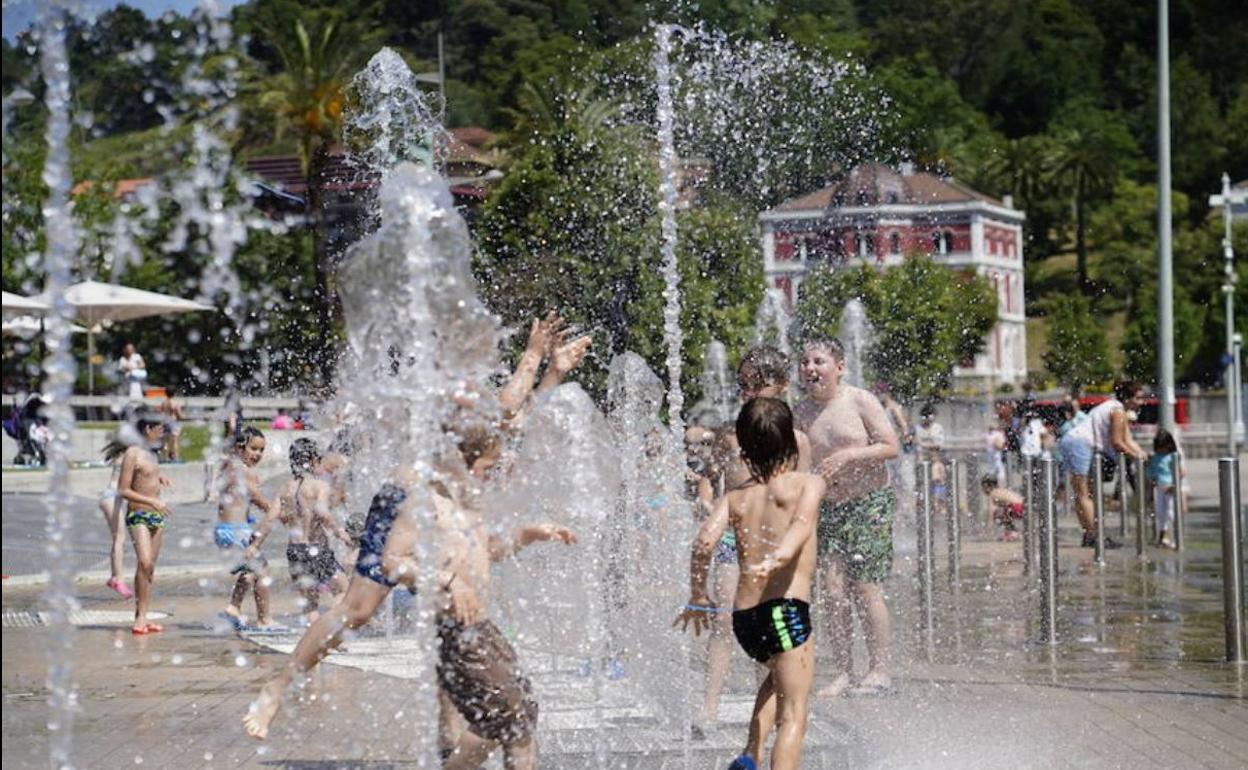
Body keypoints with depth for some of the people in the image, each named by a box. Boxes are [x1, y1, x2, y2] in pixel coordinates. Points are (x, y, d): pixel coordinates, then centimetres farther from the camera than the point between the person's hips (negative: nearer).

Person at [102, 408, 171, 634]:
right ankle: (140, 616, -18)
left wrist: (158, 477, 11)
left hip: (156, 516, 8)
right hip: (138, 516, -8)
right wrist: (153, 501, -19)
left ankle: (142, 617, 9)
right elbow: (123, 490, -14)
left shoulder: (150, 453, 14)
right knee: (144, 562, -21)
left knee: (150, 568, 6)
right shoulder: (132, 453, -10)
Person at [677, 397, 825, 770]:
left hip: (743, 616, 5)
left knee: (779, 676, 33)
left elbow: (705, 540, -2)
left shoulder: (735, 497, 13)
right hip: (785, 608, -5)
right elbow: (802, 523, -18)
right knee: (794, 714, 0)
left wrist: (698, 597, 7)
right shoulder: (807, 483, 4)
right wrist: (780, 557, -32)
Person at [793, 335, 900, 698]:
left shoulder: (859, 401, -7)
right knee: (832, 590, -3)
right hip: (826, 507, 4)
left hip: (869, 504, -4)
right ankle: (842, 672, 3)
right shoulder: (801, 413, 5)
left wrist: (848, 456, -19)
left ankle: (879, 671, 3)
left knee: (865, 589, -6)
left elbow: (891, 447, -9)